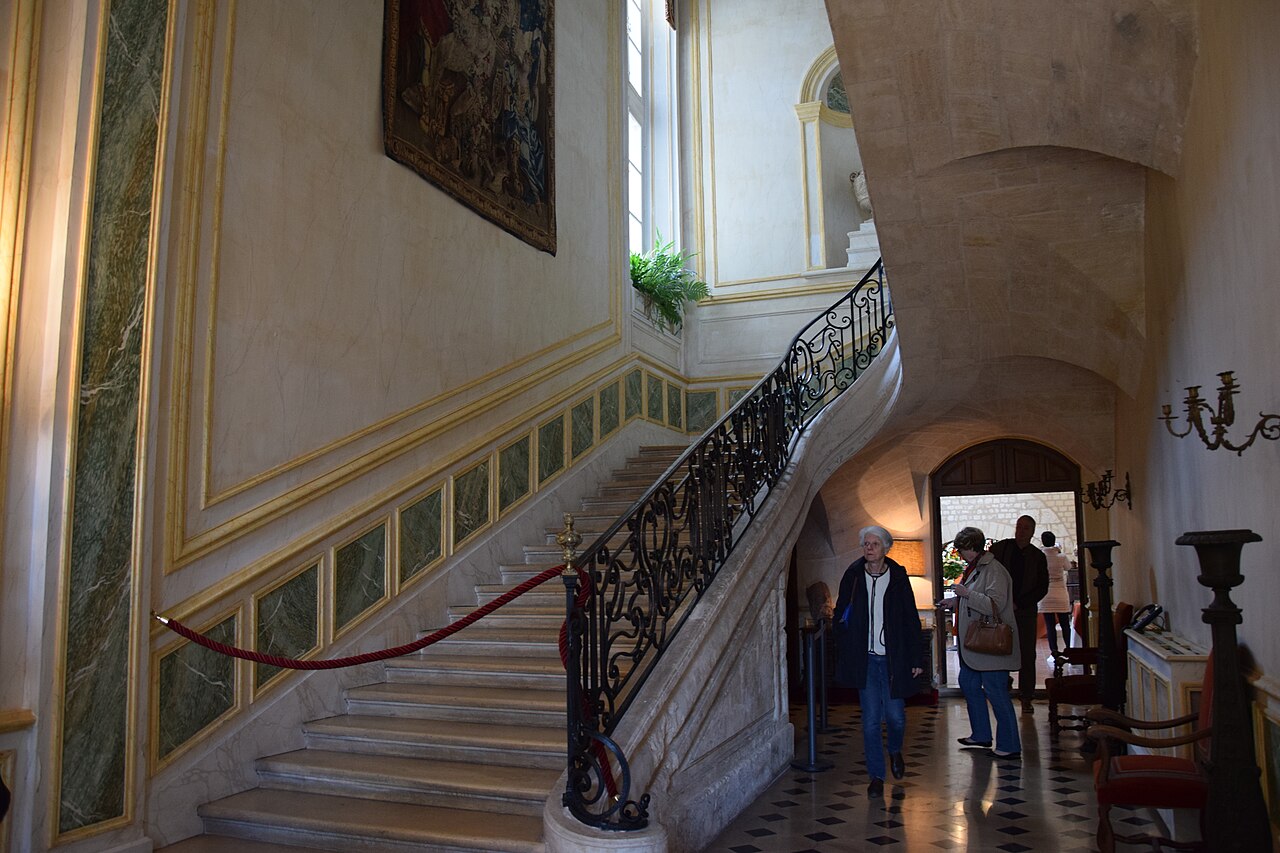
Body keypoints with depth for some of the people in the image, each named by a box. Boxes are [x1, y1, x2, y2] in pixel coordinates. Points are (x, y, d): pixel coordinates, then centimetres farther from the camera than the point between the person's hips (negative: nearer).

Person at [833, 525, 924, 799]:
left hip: (893, 658, 0)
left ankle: (895, 751, 39)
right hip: (865, 658, 0)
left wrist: (916, 658, -2)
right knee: (871, 720, 1)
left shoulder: (898, 577, -1)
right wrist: (844, 657, -2)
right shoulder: (853, 577, 0)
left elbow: (911, 620, 1)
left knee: (895, 715, 6)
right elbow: (841, 617, 4)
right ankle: (876, 776, 13)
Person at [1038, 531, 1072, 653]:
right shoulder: (1061, 557, -7)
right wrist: (1059, 551, 16)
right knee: (1065, 624, 10)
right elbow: (1068, 567, 13)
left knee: (1050, 625, 2)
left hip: (1045, 596, -1)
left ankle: (1054, 652, 1)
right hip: (1061, 596, 1)